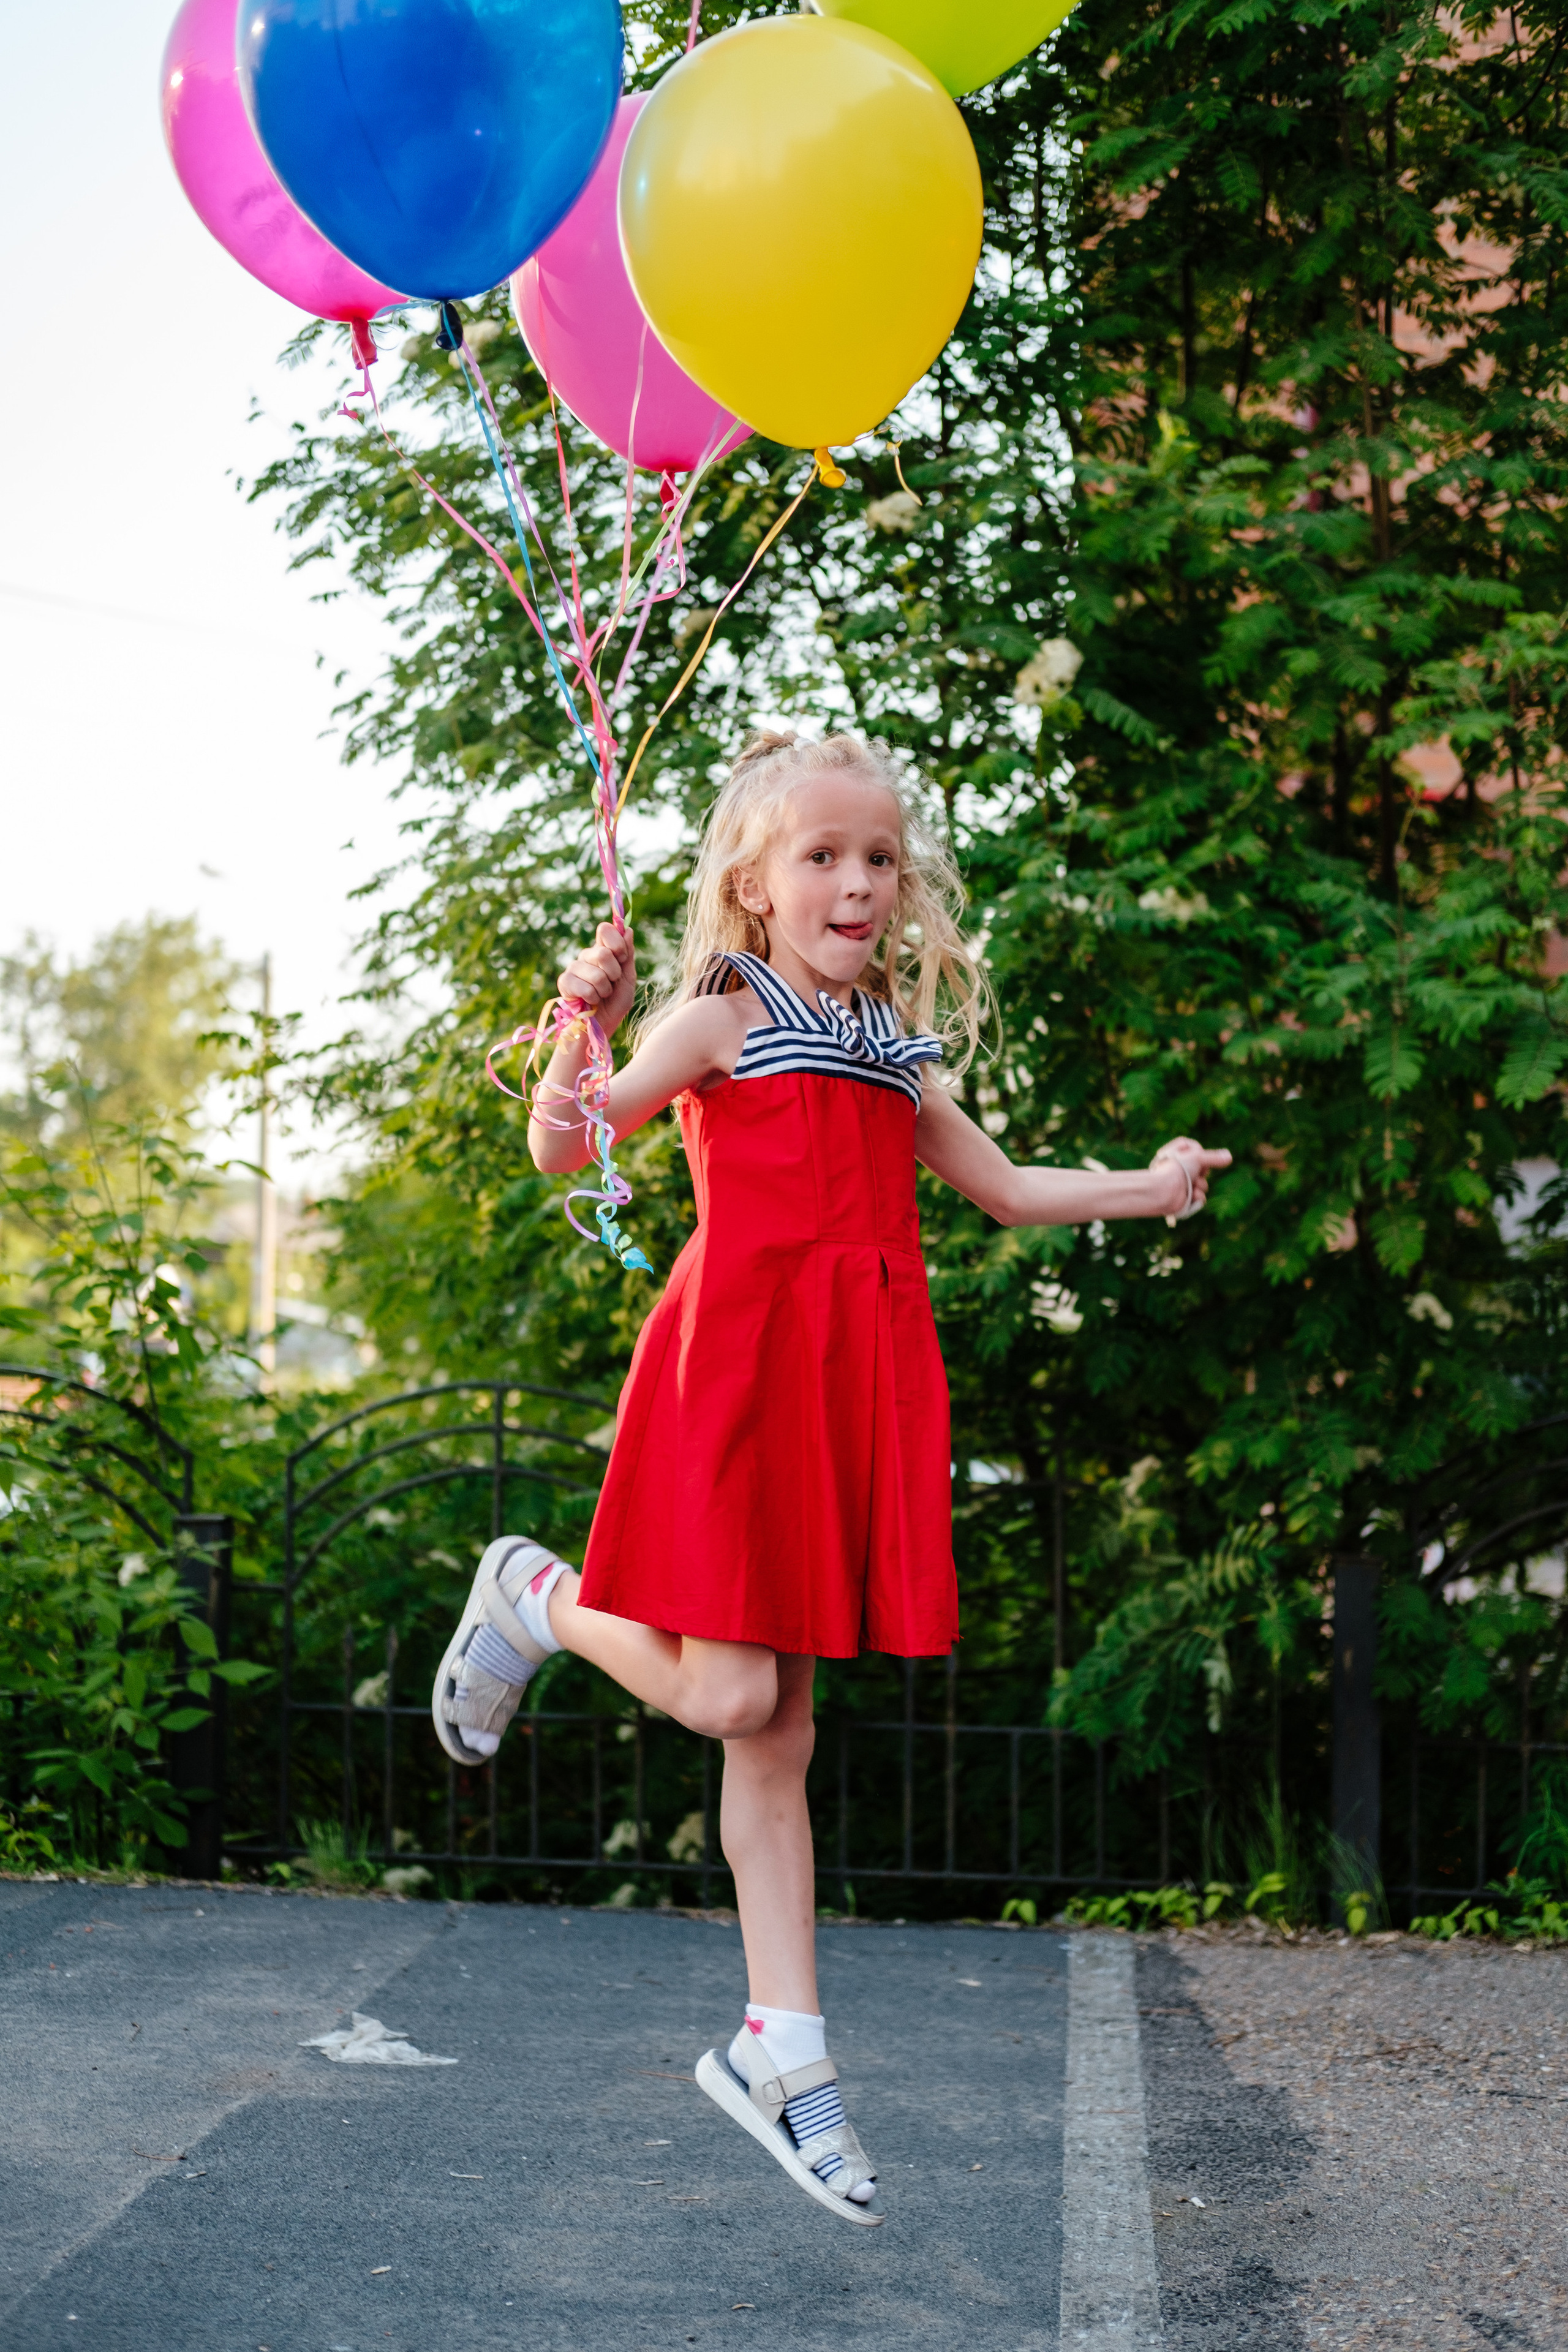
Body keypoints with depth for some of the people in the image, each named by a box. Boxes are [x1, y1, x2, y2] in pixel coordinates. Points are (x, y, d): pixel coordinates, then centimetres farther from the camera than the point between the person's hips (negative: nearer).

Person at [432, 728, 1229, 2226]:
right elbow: (567, 1147, -10)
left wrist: (1150, 1188, 23)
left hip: (854, 1382, 6)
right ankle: (536, 1599, 18)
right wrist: (586, 1029, -27)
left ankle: (781, 2048, 11)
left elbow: (1005, 1190, 29)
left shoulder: (894, 1058, 16)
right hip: (739, 1365, -5)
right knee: (730, 1698, -11)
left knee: (777, 1730, 8)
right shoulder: (720, 1021, -2)